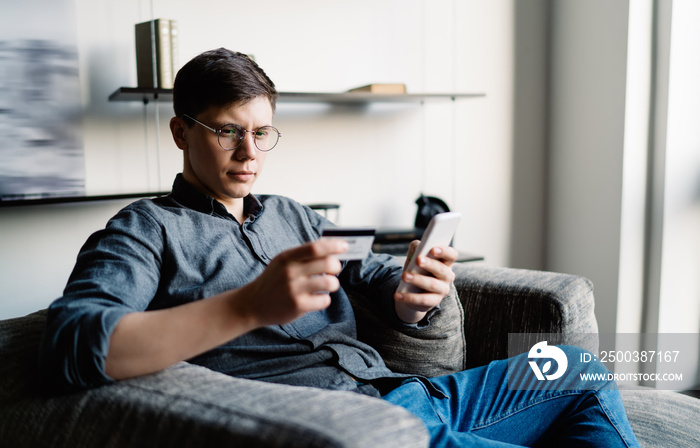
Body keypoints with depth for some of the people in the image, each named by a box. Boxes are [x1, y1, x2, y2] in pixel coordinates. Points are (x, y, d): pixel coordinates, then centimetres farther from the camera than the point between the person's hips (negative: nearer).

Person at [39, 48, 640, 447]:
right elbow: (68, 346, -17)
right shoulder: (146, 230, 1)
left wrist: (414, 298, -11)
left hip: (403, 391, 8)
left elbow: (373, 275, 17)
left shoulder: (294, 217, 23)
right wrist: (251, 305, -31)